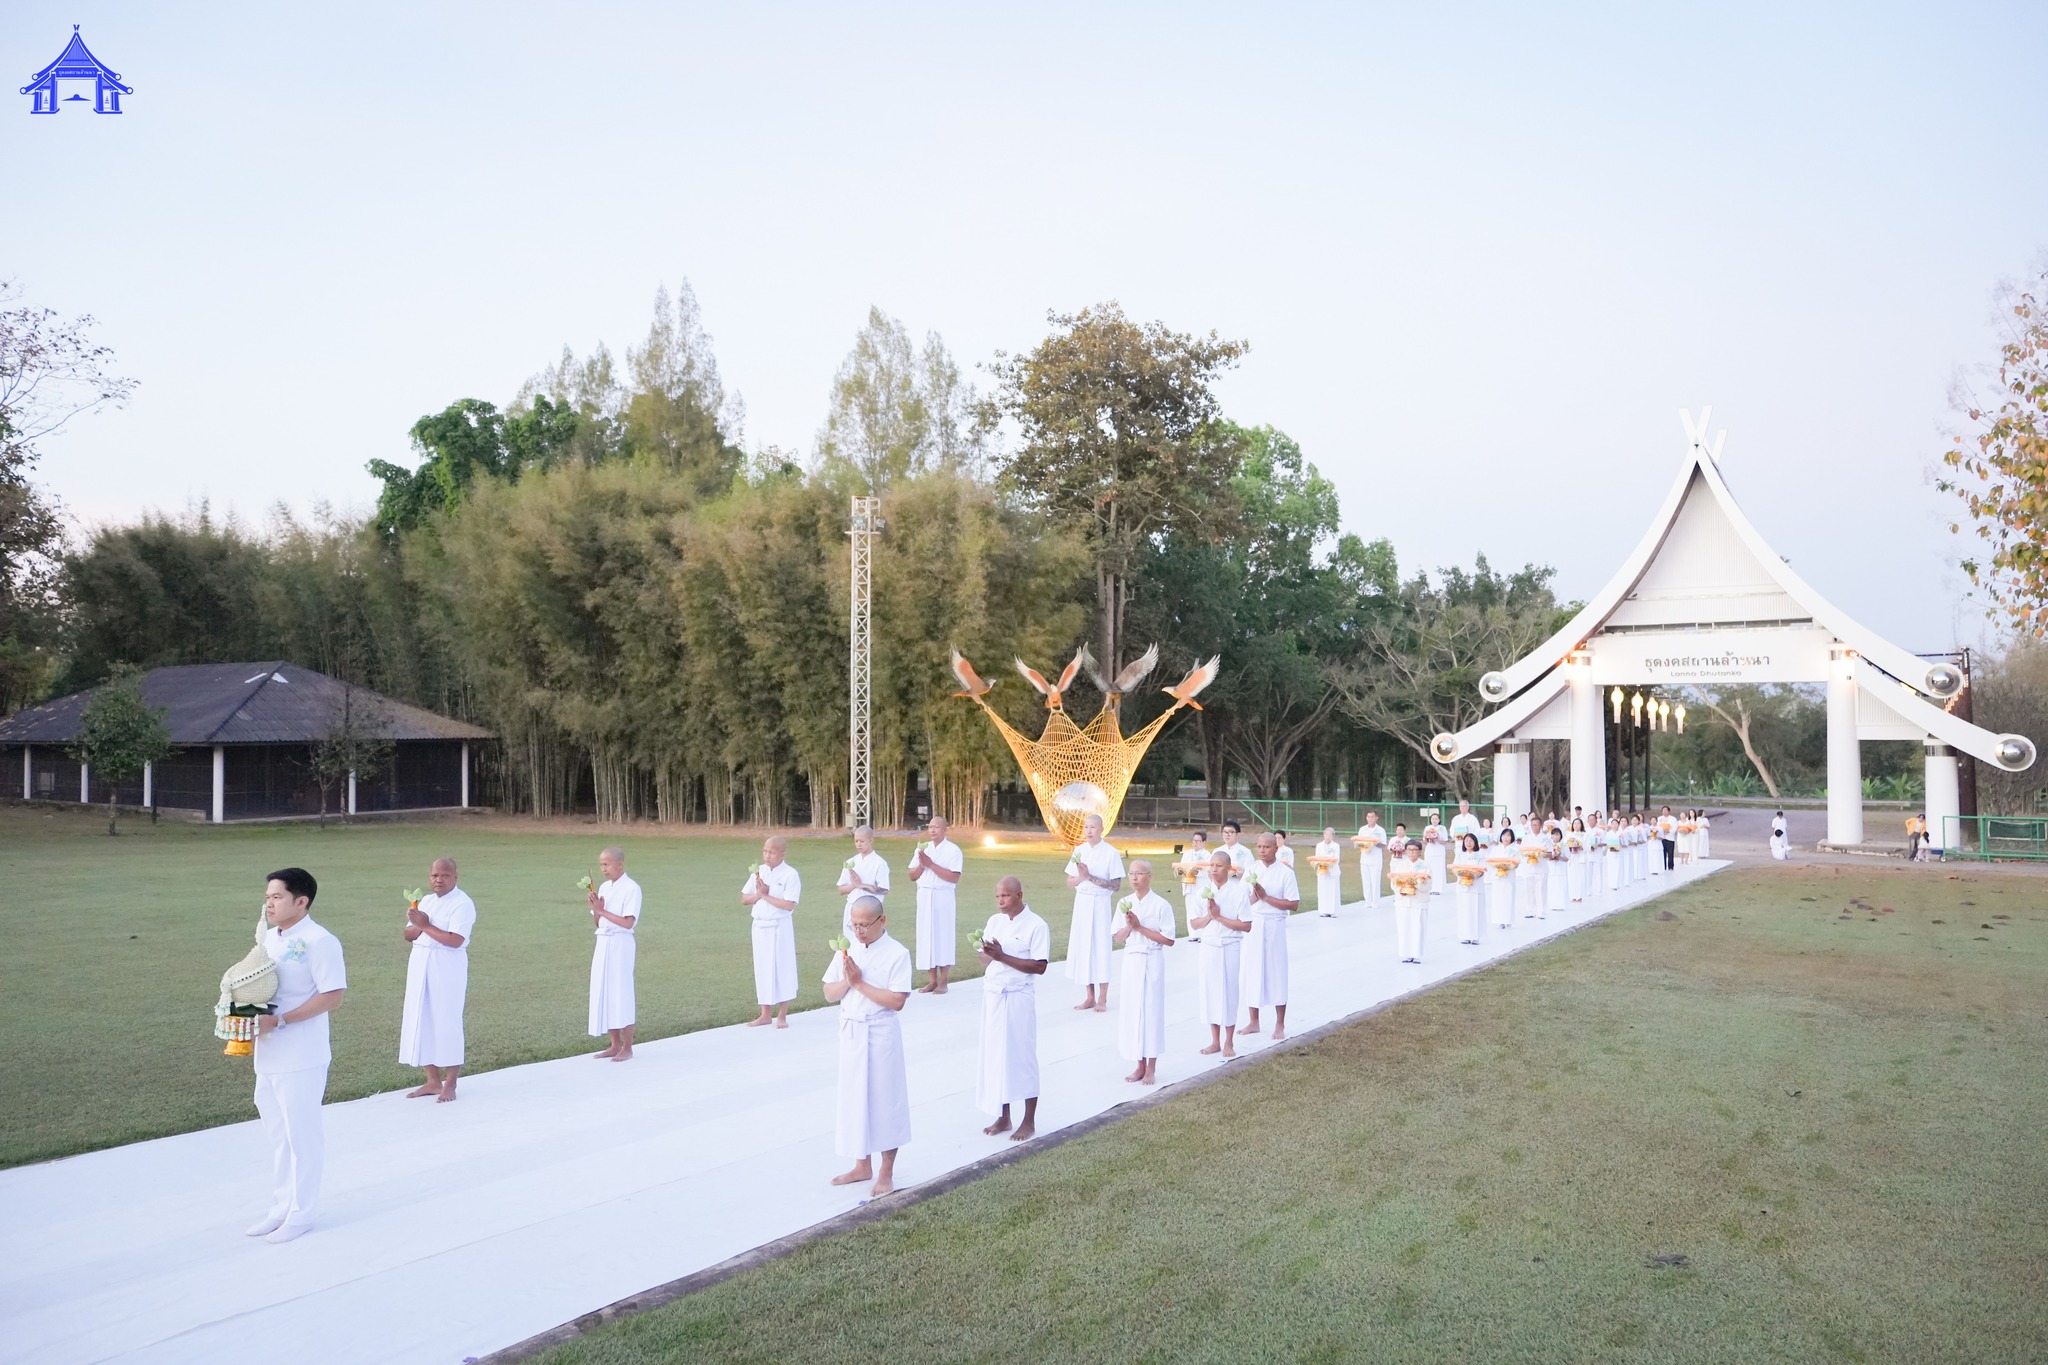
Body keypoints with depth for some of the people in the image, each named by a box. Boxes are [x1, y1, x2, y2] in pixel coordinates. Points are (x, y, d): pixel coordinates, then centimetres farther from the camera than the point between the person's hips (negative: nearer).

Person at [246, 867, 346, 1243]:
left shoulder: (319, 942, -16)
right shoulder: (269, 937, 9)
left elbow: (332, 996, -19)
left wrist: (280, 1021, -23)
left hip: (301, 1058, -8)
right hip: (268, 1055, 8)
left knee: (301, 1135, 4)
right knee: (277, 1134, 17)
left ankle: (301, 1213, 16)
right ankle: (281, 1206, 30)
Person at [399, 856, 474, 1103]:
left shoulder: (462, 903, -11)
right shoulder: (426, 901, 12)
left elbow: (455, 940, -21)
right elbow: (409, 935, 11)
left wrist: (426, 926, -15)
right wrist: (419, 925, -10)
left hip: (447, 968, -7)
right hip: (420, 965, 7)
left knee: (447, 1022, -2)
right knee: (422, 1021, 8)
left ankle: (450, 1084, 8)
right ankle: (433, 1080, 18)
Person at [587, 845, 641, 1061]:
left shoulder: (631, 888, -10)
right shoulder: (603, 888, 11)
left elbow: (628, 922, -18)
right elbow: (597, 923, 14)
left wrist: (603, 911, -17)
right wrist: (595, 909, -5)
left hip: (620, 944, -7)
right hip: (602, 942, 7)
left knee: (621, 994, -3)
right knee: (604, 993, 9)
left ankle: (627, 1048, 6)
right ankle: (615, 1045, 19)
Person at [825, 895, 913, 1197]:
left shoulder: (896, 954, -12)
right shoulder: (847, 951, 4)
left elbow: (897, 1001, -19)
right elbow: (830, 994, 5)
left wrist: (860, 983, -19)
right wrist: (847, 981, -15)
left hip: (881, 1034, -5)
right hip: (851, 1032, 5)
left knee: (885, 1099, 4)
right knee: (855, 1098, 13)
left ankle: (886, 1173, 17)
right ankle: (862, 1166, 29)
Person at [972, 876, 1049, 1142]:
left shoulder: (1036, 926, -11)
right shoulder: (994, 921, 7)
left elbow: (1040, 967, -17)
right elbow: (985, 957, 12)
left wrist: (1002, 956, -22)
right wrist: (987, 952, -12)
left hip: (1018, 997, -6)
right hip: (992, 994, 6)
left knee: (1022, 1057, 2)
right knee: (996, 1055, 10)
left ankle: (1029, 1121, 14)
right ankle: (1003, 1117, 23)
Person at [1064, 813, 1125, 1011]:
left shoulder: (1111, 853, -7)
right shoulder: (1079, 851, 7)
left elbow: (1116, 886, -10)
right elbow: (1069, 882, 9)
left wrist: (1091, 877, -17)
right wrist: (1080, 877, -13)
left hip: (1101, 903, -4)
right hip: (1081, 901, 4)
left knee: (1101, 947, -2)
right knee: (1083, 946, 5)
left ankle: (1102, 998, 9)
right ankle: (1090, 997, 15)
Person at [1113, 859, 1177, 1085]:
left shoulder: (1161, 905, -8)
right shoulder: (1124, 904, 4)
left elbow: (1169, 940, -10)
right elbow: (1118, 938, 7)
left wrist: (1140, 927, -15)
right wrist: (1129, 926, -14)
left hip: (1152, 962, -4)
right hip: (1131, 961, 4)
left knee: (1151, 1010, 1)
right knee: (1132, 1010, 6)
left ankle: (1151, 1069, 11)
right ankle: (1140, 1065, 18)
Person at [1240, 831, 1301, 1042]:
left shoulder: (1285, 873, -6)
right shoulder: (1252, 870, 6)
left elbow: (1294, 905, -10)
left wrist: (1266, 897, -14)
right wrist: (1254, 895, -16)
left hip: (1274, 927, -4)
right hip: (1252, 925, 4)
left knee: (1276, 974, 2)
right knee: (1251, 972, 8)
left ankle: (1280, 1025, 13)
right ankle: (1254, 1023, 21)